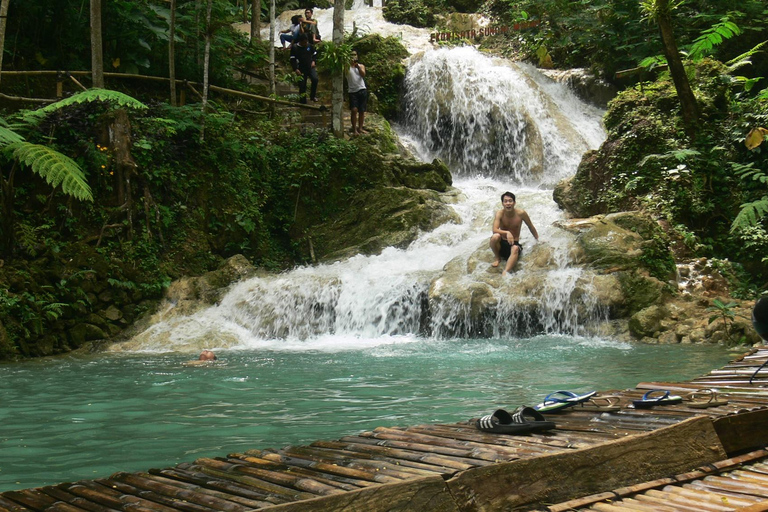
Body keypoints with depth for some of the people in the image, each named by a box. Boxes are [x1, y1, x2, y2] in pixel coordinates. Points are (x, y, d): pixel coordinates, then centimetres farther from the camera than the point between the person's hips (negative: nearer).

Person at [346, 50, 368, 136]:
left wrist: (358, 66, -21)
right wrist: (350, 63, -23)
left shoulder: (361, 66, 11)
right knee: (354, 110, -14)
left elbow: (363, 75, -7)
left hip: (362, 90, 3)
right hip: (352, 91, -3)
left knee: (362, 111, 5)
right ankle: (354, 129, -7)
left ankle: (360, 128, 15)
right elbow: (346, 73, -15)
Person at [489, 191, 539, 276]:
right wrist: (506, 233, -41)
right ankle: (498, 258, -6)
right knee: (495, 237, -33)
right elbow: (495, 230, -24)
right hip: (501, 244, 1)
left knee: (515, 249, -37)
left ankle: (505, 273, -53)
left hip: (514, 243, -1)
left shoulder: (521, 213, -9)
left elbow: (531, 227, 7)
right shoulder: (500, 213, -11)